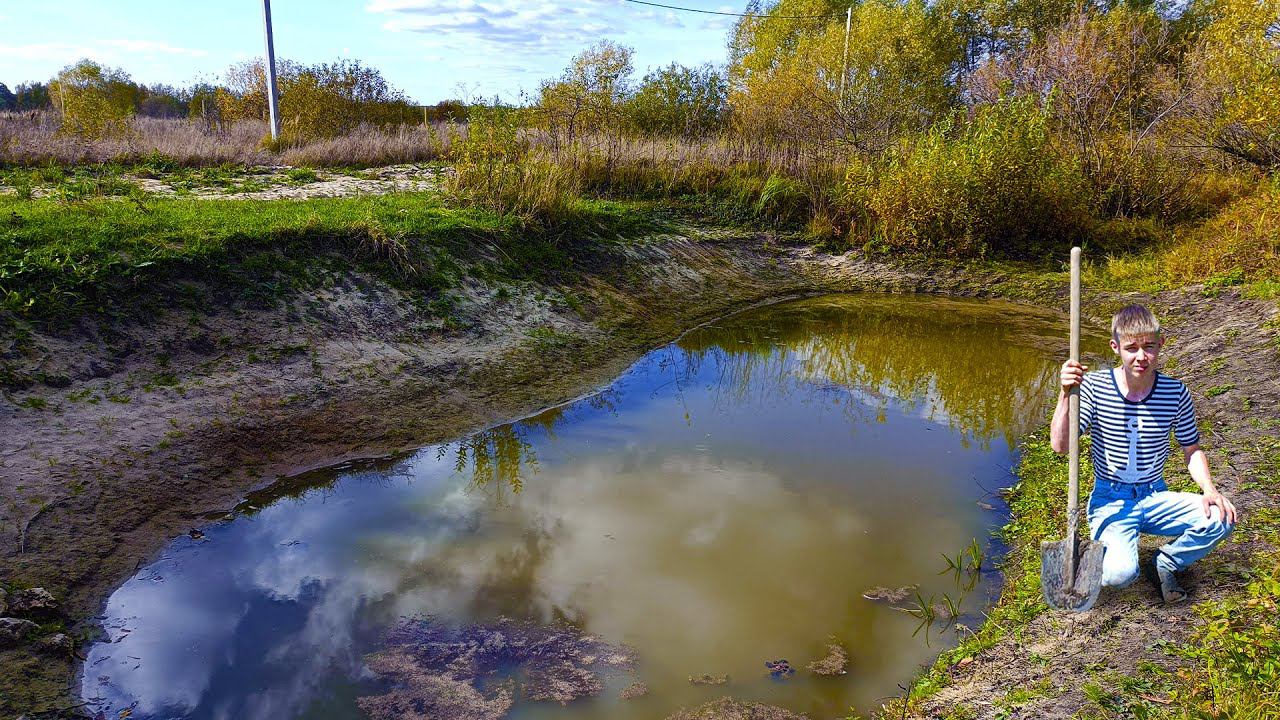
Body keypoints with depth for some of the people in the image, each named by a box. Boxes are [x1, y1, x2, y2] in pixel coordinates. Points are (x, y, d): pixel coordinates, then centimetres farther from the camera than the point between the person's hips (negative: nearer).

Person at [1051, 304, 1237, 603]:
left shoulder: (1176, 393, -5)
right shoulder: (1095, 387, -13)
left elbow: (1192, 450, 9)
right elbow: (1060, 445, -19)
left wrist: (1209, 490, -8)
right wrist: (1066, 394, -30)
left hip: (1155, 498, 4)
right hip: (1110, 501, -3)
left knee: (1221, 519, -23)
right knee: (1119, 574, -28)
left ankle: (1166, 563, 6)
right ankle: (1106, 546, 11)